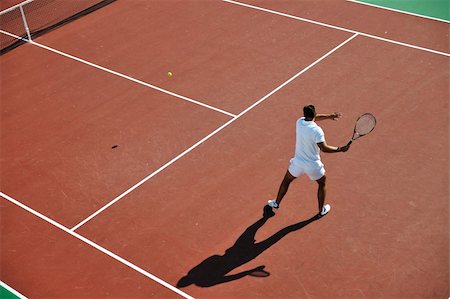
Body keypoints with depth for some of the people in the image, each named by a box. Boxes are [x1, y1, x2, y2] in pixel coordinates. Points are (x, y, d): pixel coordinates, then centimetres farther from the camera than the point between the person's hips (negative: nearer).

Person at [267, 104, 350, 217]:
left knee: (287, 180, 28)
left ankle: (276, 203, 40)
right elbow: (324, 148, -27)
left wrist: (329, 116, 8)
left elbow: (312, 118, 11)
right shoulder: (317, 130, -26)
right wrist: (340, 149, -20)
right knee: (322, 183, 24)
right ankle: (321, 210, 33)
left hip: (298, 162, 4)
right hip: (313, 165, -4)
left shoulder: (299, 122, -8)